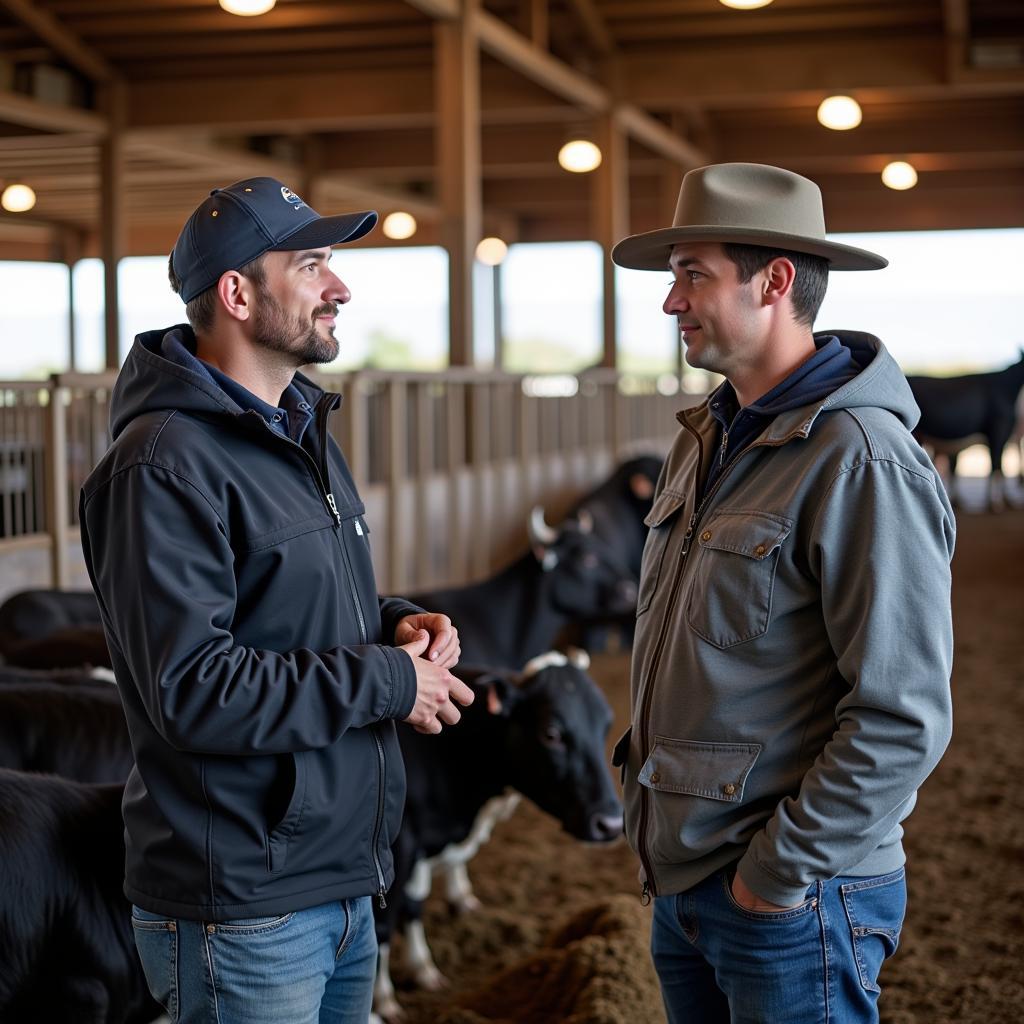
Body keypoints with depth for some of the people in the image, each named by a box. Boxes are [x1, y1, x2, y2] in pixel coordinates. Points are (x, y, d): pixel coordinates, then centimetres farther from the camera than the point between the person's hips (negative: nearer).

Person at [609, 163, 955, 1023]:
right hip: (681, 883, 8)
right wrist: (648, 804, 12)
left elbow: (903, 717, -22)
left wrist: (783, 871, -17)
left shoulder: (860, 459, -18)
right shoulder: (707, 439, 8)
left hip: (792, 900, -8)